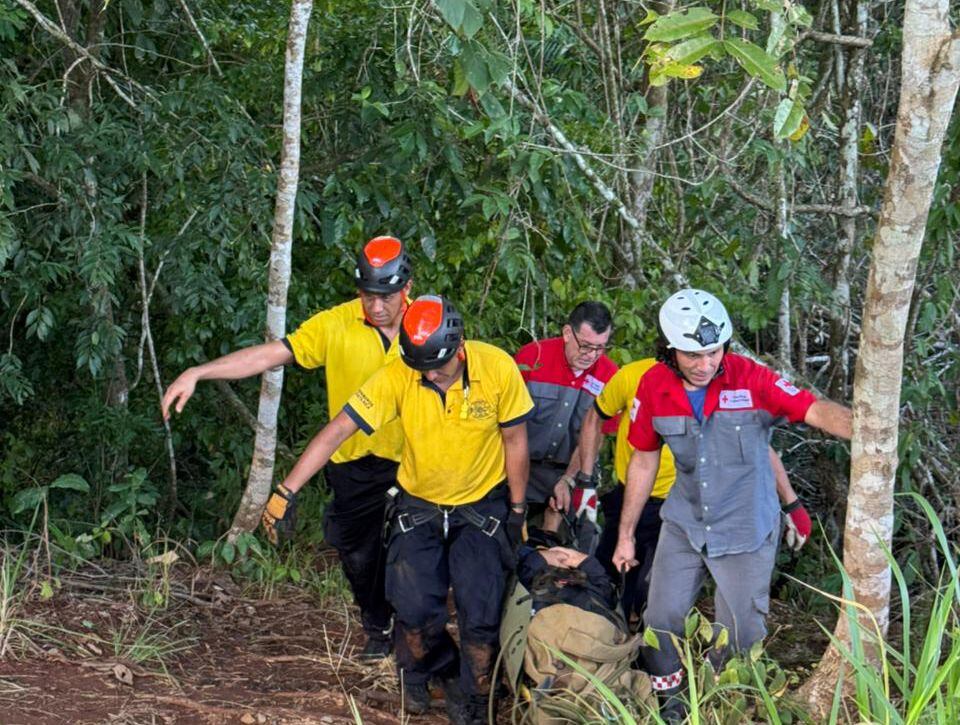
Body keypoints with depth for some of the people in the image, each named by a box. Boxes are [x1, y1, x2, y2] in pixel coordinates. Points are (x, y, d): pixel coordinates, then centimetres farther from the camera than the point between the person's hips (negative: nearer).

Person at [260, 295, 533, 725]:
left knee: (481, 613, -7)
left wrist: (518, 511, -2)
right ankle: (421, 673, 23)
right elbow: (337, 431, -24)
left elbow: (514, 440, -8)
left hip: (481, 507, -1)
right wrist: (285, 492, -29)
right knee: (415, 608, -10)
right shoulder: (397, 377, -23)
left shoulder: (498, 369, -22)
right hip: (419, 506, 1)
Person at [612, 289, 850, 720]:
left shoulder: (750, 380, -21)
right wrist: (625, 535, 8)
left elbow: (815, 410, -29)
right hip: (684, 524, 3)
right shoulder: (654, 387, -11)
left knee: (740, 635, 5)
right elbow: (644, 461, 1)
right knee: (662, 618, 5)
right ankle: (667, 697, 30)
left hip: (746, 531, -2)